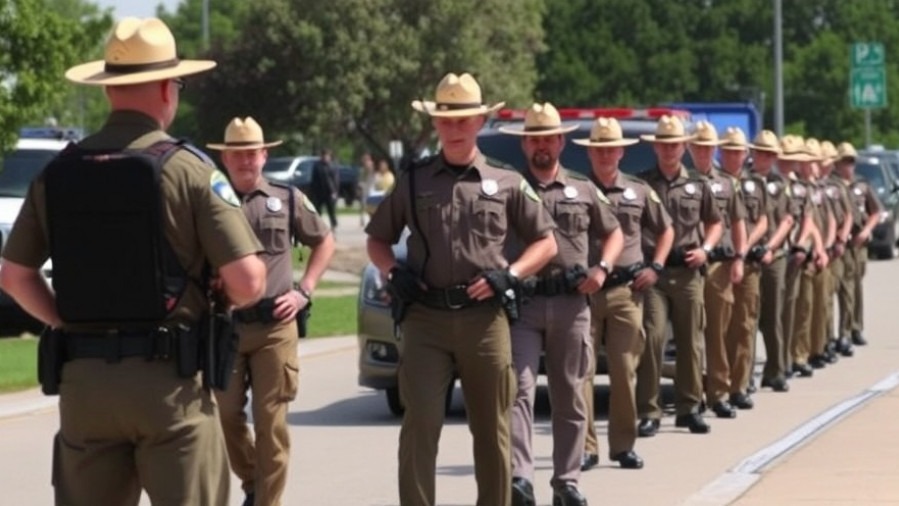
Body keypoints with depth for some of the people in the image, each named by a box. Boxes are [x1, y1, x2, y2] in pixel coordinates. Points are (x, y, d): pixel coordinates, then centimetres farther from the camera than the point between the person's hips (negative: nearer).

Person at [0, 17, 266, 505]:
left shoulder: (58, 173, 5)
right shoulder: (187, 168, -9)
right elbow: (247, 281, -14)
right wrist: (219, 302, 7)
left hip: (82, 378, 4)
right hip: (167, 378, -4)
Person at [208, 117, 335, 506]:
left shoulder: (288, 200, 6)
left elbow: (324, 243, 17)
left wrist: (304, 290, 6)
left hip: (275, 326, -1)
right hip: (223, 326, 1)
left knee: (271, 422, -3)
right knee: (226, 416, 4)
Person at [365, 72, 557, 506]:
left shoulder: (506, 182, 8)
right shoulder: (413, 182, 9)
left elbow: (545, 243, 12)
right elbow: (377, 239, 18)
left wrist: (509, 274, -5)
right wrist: (392, 272, -2)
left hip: (484, 316, 0)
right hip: (425, 318, 0)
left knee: (491, 428, 7)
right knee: (420, 423, -8)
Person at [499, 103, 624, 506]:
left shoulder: (583, 191, 14)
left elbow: (614, 233, 21)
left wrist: (602, 268, 3)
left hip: (571, 305, 3)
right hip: (521, 304, -3)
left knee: (570, 397, 7)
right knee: (519, 390, -15)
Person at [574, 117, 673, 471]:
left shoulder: (639, 191, 11)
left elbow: (666, 230, 21)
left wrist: (655, 267, 8)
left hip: (627, 291, 2)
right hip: (584, 290, -2)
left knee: (625, 370, 3)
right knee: (581, 370, -5)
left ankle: (624, 445, 12)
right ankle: (585, 447, -1)